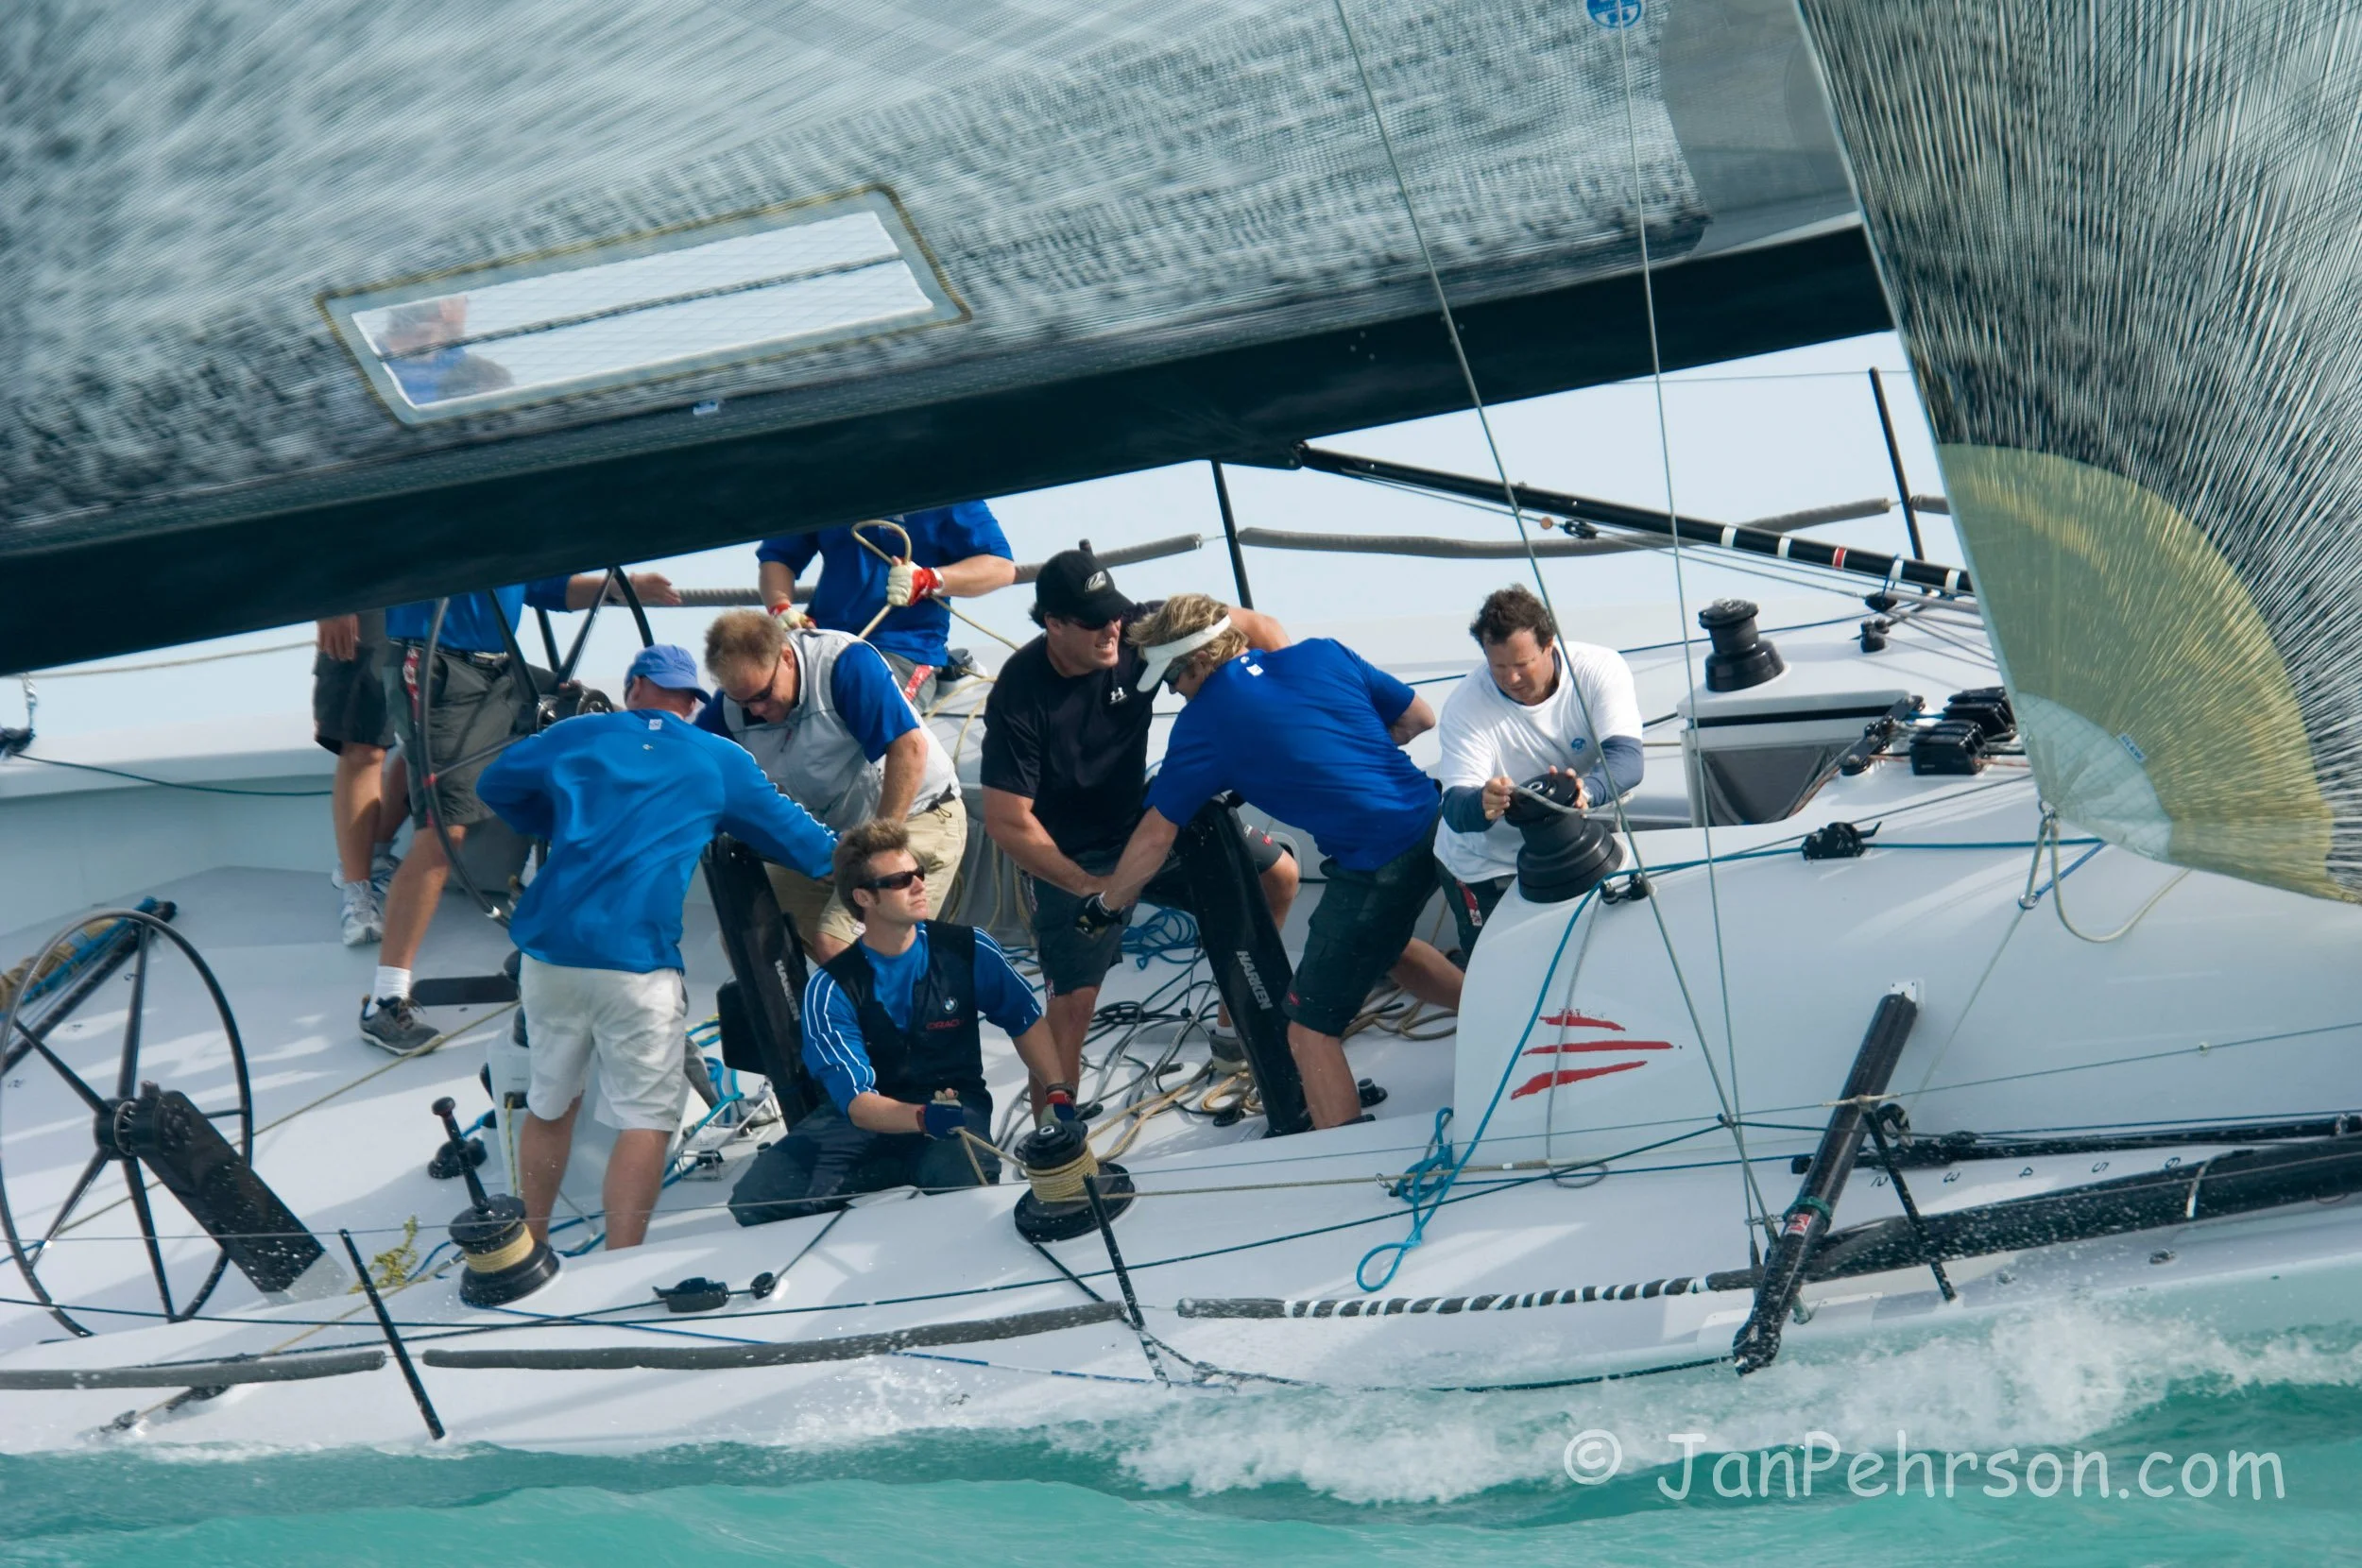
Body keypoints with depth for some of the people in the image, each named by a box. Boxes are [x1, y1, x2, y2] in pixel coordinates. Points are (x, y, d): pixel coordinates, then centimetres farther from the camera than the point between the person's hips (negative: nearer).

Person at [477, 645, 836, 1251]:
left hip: (549, 951, 4)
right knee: (646, 1118, 0)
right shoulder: (721, 762, 8)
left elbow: (494, 785, 29)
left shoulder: (577, 736, 14)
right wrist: (839, 852, 38)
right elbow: (795, 837, 17)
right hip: (637, 965, -4)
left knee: (550, 1102, 19)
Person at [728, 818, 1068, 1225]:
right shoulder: (830, 989, -11)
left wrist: (1059, 1093, -6)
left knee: (962, 1182, -39)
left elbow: (1026, 1020, 10)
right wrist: (925, 1118, -39)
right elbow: (857, 1102, -19)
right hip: (871, 1117, 1)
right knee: (756, 1200, -22)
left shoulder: (968, 950, -5)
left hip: (956, 1106, -1)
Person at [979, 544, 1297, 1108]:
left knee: (1277, 875, 7)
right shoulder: (1019, 696, -28)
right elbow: (1007, 821, -25)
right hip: (1073, 858, -6)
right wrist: (1086, 885, -28)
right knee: (1073, 999, -16)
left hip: (1144, 818, 6)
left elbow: (1252, 627, -10)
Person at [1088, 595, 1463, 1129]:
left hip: (1377, 867, -7)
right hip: (1432, 821, 7)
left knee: (1311, 1030, 3)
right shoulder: (1324, 654, 7)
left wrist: (1103, 904, 18)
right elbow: (1420, 717, 13)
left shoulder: (1203, 724, -5)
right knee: (1385, 942, 37)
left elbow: (1156, 834, 3)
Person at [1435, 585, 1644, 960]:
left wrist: (1585, 790, -54)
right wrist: (1481, 805, -55)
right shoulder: (1465, 706, -20)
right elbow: (1454, 806, -29)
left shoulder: (1601, 669, -18)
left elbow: (1626, 757, -31)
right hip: (1487, 867, -2)